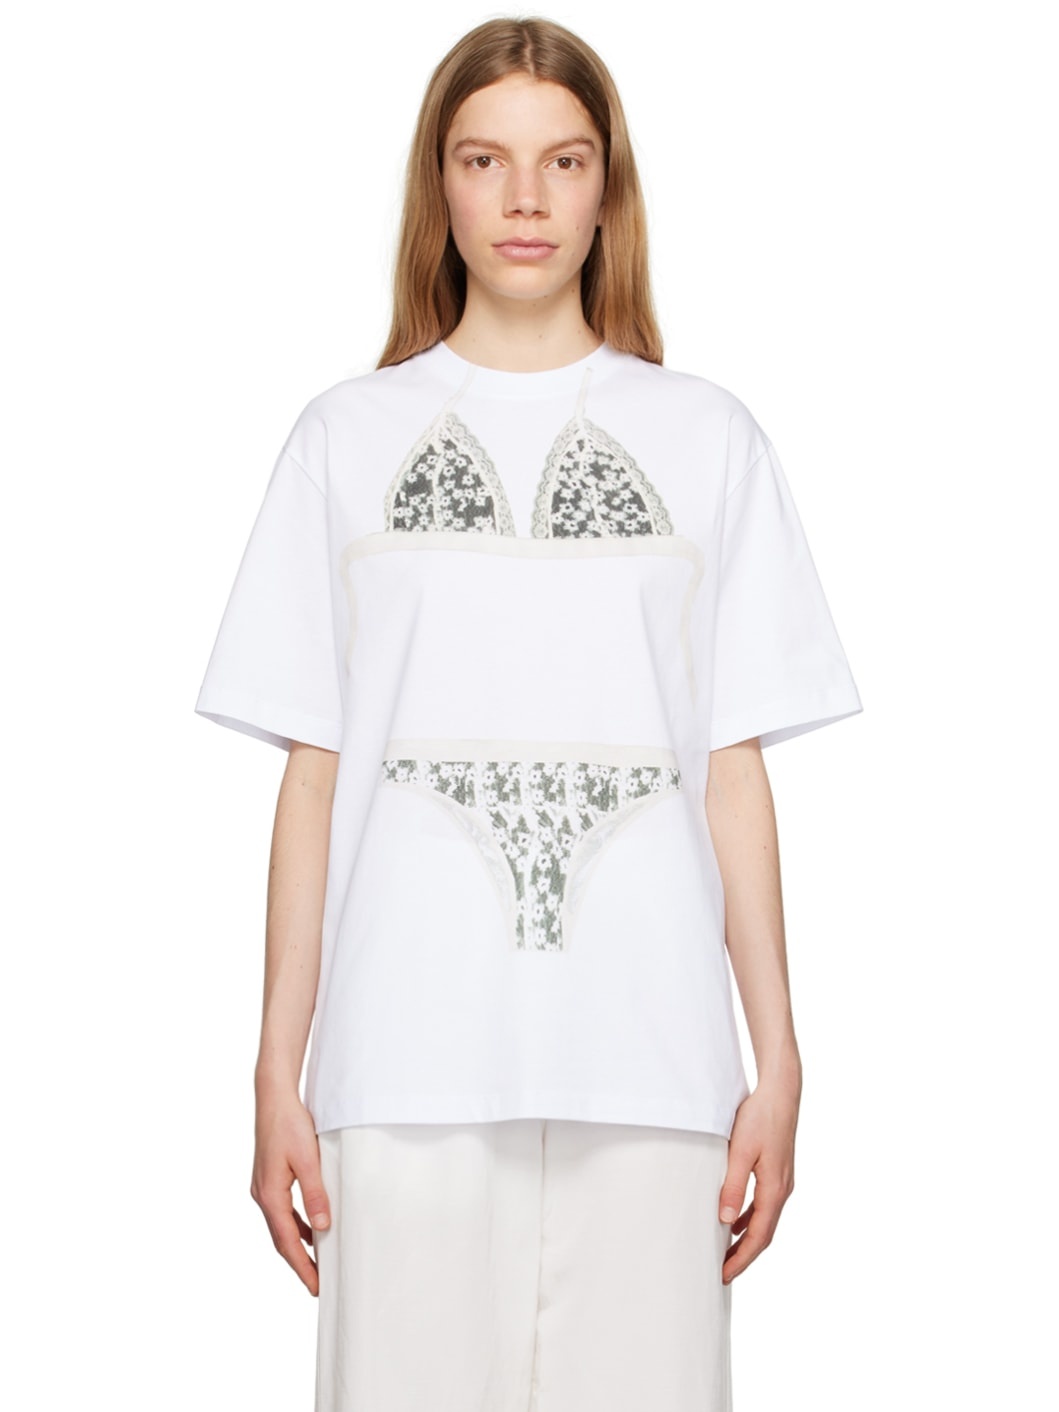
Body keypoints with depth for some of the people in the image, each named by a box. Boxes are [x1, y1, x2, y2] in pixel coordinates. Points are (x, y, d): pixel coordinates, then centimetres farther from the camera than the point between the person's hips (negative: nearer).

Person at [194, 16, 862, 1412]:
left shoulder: (707, 441, 8)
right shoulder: (348, 436, 8)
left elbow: (736, 772, 6)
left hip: (651, 1066, 0)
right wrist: (276, 1073, 1)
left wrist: (779, 1060, 1)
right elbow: (311, 777, 5)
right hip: (408, 1059, 0)